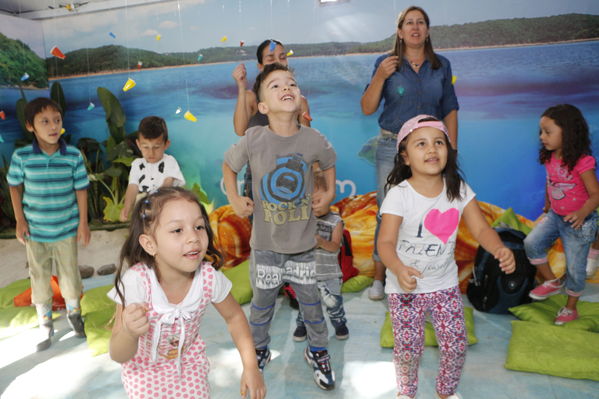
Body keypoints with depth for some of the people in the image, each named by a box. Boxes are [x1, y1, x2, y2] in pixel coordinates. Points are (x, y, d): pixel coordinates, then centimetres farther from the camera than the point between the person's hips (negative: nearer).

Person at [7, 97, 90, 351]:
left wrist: (83, 223, -4)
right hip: (34, 230, 0)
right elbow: (14, 187, 2)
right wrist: (20, 221, -1)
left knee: (70, 273, 13)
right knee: (39, 278, 13)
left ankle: (74, 313, 39)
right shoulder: (21, 156, -11)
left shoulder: (74, 155, -11)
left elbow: (81, 189, -5)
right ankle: (45, 324, 31)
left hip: (66, 228, 0)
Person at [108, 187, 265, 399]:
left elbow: (234, 317, -7)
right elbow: (119, 356, -29)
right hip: (145, 371, -1)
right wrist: (130, 334, -52)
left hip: (189, 364, 2)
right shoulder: (136, 281, -34)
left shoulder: (210, 277, -27)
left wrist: (251, 367, -12)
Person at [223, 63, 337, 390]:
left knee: (310, 300, 16)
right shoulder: (253, 139, -15)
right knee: (262, 302, 19)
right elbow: (229, 165, 4)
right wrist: (234, 199, -5)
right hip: (265, 241, 0)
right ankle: (258, 351, 46)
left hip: (303, 241, 1)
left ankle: (318, 351, 41)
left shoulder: (314, 140, -11)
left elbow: (329, 162, 12)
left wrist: (329, 194, 1)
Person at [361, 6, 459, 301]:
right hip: (392, 147, -1)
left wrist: (452, 150, 6)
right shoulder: (386, 63, 2)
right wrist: (380, 77, -15)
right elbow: (367, 109, -1)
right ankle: (379, 277, 14)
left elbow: (449, 111, 11)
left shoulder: (442, 65, 8)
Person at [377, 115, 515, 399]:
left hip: (445, 283, 4)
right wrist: (399, 269, -45)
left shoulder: (458, 190, -6)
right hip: (406, 287, -3)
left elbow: (481, 229, -7)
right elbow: (386, 242, -25)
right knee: (409, 347, 7)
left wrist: (500, 249, -27)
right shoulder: (399, 195, -20)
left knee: (456, 344, 10)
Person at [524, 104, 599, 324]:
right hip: (554, 216, 6)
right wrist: (547, 206, 23)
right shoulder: (550, 159, -5)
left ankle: (571, 308, 29)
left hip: (578, 223, -6)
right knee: (531, 243, -13)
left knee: (574, 268, 7)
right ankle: (552, 282, 10)